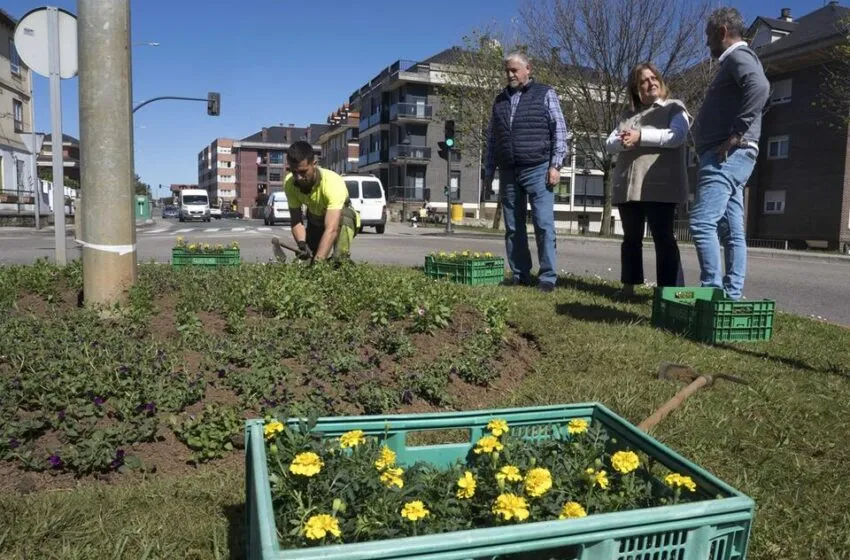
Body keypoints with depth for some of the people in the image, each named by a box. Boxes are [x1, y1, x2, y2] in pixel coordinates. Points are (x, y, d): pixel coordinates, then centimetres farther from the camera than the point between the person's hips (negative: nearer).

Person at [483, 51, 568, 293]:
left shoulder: (545, 94, 5)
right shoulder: (500, 100, 17)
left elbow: (560, 131, 1)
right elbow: (492, 138, 19)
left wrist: (556, 165, -9)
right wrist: (489, 172, 12)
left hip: (537, 170, -4)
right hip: (508, 173, 4)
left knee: (544, 225, -7)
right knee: (513, 228, 5)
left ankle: (548, 278, -2)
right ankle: (520, 277, 12)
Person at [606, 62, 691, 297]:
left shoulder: (674, 108, 9)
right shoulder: (628, 115, 22)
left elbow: (677, 136, -10)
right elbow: (609, 143, 11)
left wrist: (640, 136, -16)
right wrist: (622, 141, -12)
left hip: (660, 186, -5)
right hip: (627, 186, 5)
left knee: (663, 238, -7)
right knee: (631, 237, 8)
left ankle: (669, 289, -7)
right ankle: (629, 286, 15)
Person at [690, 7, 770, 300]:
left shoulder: (738, 55, -5)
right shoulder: (735, 61, 27)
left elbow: (759, 87, -25)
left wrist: (736, 134, -24)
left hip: (728, 154, -10)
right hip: (728, 156, 10)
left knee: (702, 222, -18)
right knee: (732, 230, 6)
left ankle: (713, 292, -17)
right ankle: (732, 296, 8)